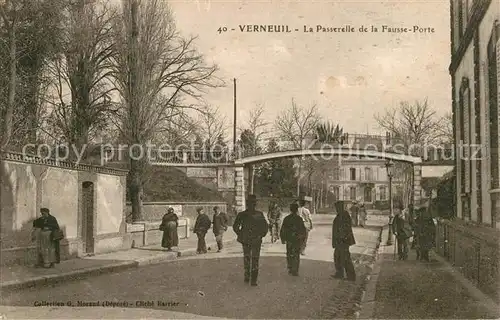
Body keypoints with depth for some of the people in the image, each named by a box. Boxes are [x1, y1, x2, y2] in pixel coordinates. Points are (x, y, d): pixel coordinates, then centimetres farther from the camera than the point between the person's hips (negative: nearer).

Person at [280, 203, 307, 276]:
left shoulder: (286, 219, -2)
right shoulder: (299, 219, -8)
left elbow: (282, 230, 2)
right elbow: (303, 230, -3)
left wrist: (283, 239, 12)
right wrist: (302, 238, 10)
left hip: (289, 240, 2)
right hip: (297, 240, -2)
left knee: (289, 254, 16)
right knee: (296, 255, 5)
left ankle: (290, 269, 19)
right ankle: (295, 271, 2)